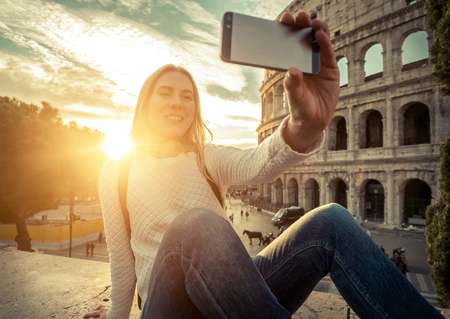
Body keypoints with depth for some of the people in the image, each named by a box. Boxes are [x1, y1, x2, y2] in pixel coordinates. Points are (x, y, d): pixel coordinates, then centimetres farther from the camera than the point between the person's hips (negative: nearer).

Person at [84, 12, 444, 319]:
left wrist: (306, 124, -38)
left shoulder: (208, 158, 5)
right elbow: (121, 259, 10)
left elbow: (259, 163, -19)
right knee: (197, 224, -38)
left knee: (330, 222, -22)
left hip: (233, 290, 2)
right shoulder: (117, 171, 4)